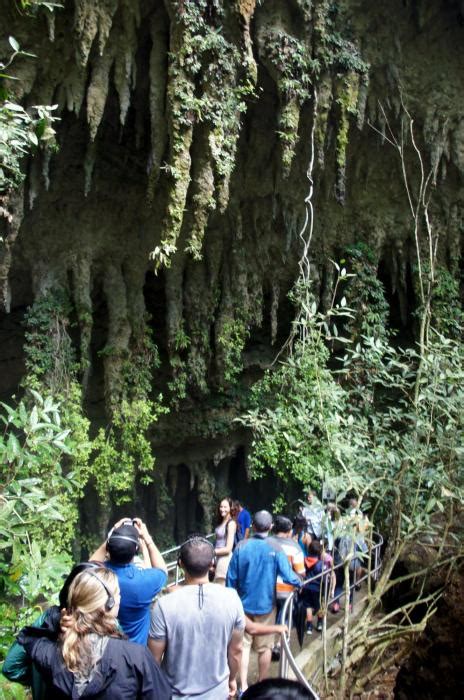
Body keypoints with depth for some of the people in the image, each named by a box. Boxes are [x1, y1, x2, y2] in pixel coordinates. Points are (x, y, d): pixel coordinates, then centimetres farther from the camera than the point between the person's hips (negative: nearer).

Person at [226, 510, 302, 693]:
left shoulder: (241, 546, -9)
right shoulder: (275, 548, -16)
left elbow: (231, 578, -4)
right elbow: (287, 576, -18)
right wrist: (299, 582, 4)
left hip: (244, 604, 1)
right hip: (265, 605, -1)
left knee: (243, 645, 11)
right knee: (264, 647, 13)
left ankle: (243, 687, 10)